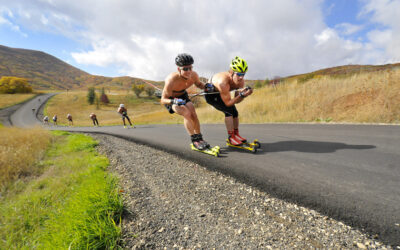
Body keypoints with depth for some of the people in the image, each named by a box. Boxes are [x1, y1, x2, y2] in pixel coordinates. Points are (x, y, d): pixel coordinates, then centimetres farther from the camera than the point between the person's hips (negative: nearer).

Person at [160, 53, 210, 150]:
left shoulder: (194, 75, -23)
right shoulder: (171, 80, -38)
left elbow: (198, 84, 2)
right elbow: (163, 100, -28)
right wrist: (174, 101, -48)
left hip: (182, 95, 5)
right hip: (170, 98, -4)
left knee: (193, 113, -17)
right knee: (186, 113, -26)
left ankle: (199, 138, -3)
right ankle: (194, 140, -17)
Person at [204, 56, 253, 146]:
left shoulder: (241, 81, -19)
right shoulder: (223, 82, -41)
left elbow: (236, 101, -12)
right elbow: (228, 103, -34)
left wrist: (243, 94, -30)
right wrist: (242, 95, -43)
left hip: (220, 93, 7)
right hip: (210, 94, -7)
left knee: (235, 112, 1)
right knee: (229, 111, -21)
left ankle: (236, 134, 16)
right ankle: (231, 137, -12)